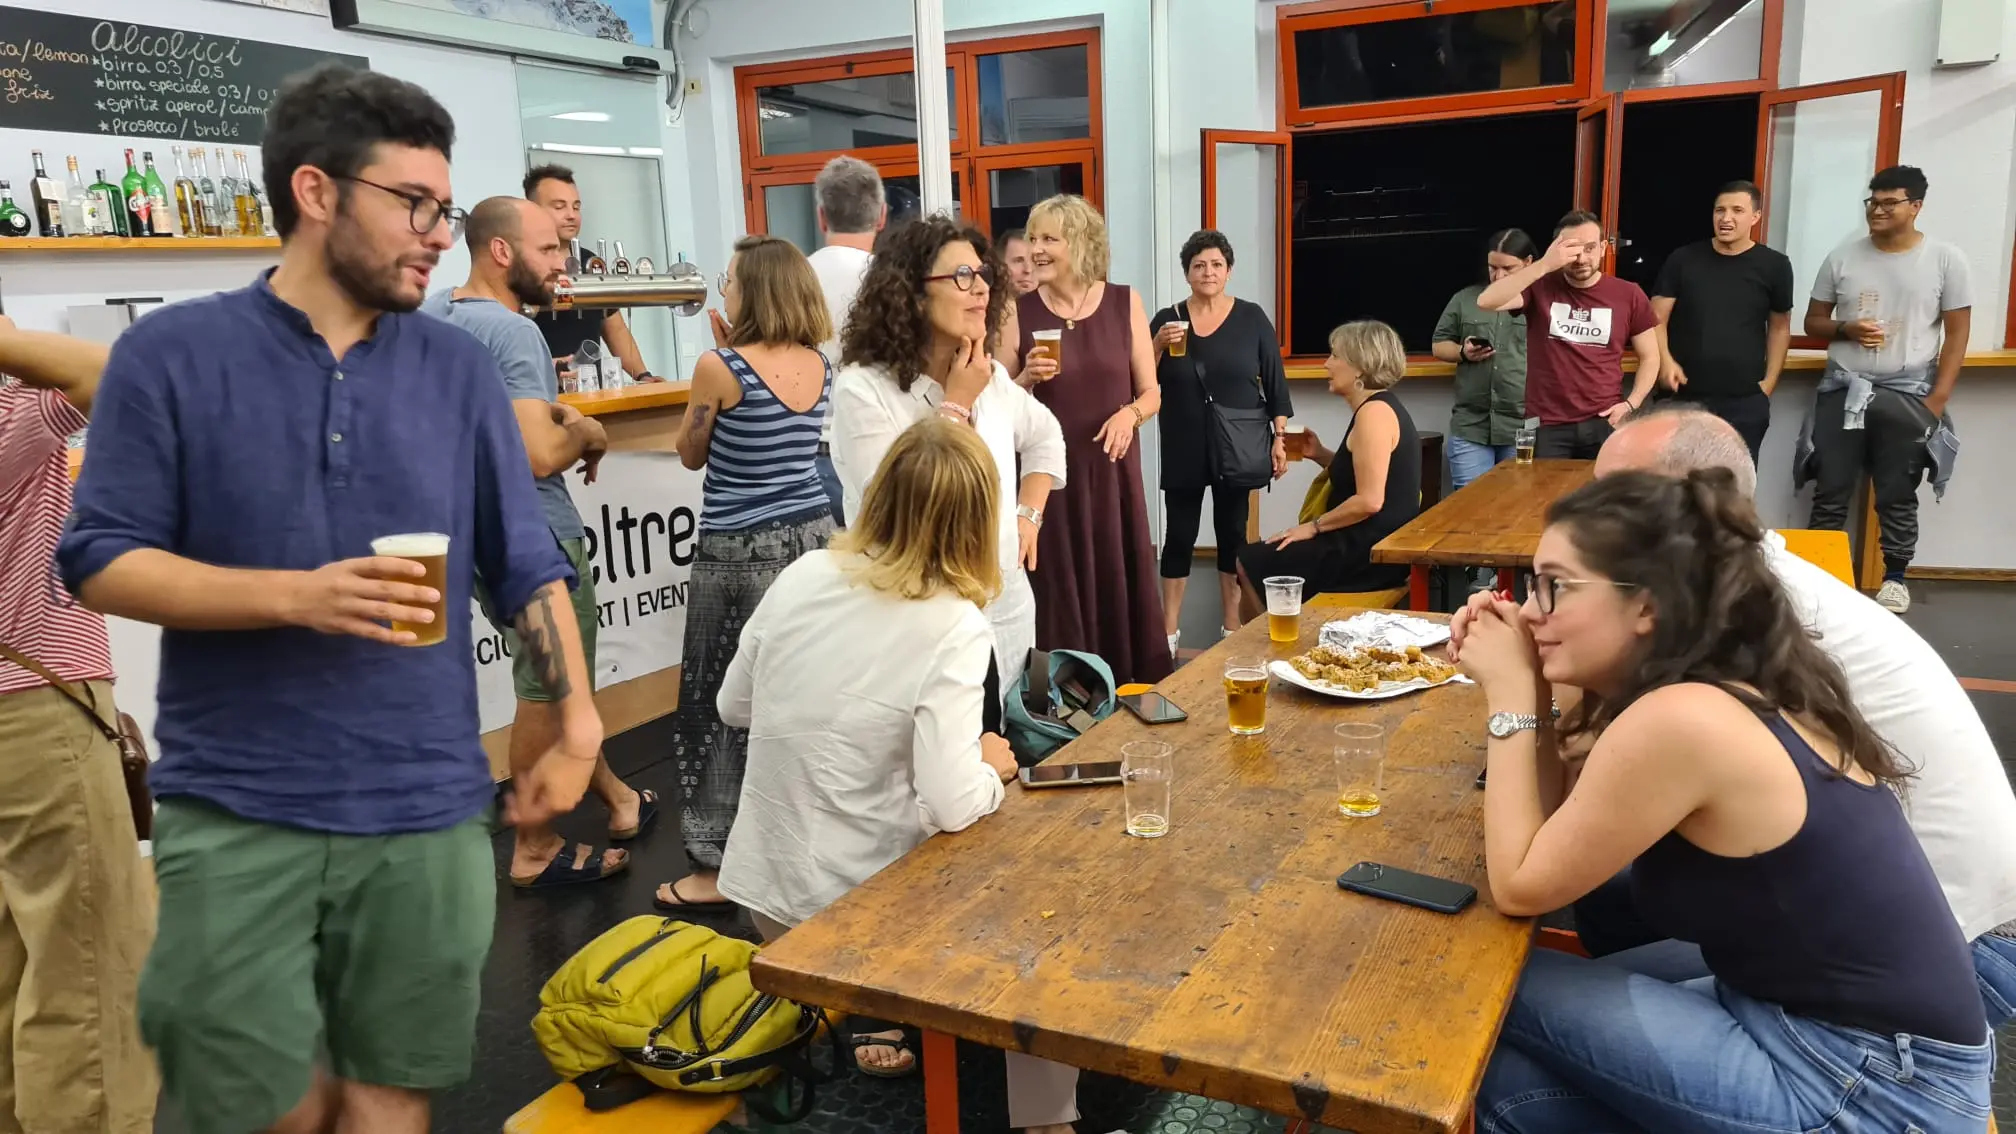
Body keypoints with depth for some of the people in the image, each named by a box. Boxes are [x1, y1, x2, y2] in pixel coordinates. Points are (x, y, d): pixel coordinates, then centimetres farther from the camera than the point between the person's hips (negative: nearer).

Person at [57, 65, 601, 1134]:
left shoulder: (459, 367, 5)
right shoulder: (171, 354, -2)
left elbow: (524, 564, 7)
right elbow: (98, 562, -5)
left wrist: (576, 726, 2)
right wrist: (297, 596, -19)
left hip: (427, 813, 2)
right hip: (234, 814, -2)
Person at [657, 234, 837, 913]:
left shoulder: (720, 368, -13)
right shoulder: (820, 367, 5)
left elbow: (691, 454, 2)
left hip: (741, 552, -6)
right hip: (814, 537, 6)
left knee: (722, 704, 4)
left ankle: (719, 867, 11)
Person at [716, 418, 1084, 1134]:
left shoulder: (803, 576, -5)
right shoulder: (954, 627, -20)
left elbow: (734, 707, 8)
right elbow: (954, 806, -25)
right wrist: (992, 766, -5)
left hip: (760, 890, 6)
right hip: (853, 908, -6)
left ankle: (874, 1015, 33)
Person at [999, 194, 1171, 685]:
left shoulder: (1124, 303, 2)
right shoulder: (1020, 311, 0)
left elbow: (1151, 393, 6)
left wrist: (1129, 414, -14)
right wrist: (1028, 378, -13)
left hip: (1112, 468, 1)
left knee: (1121, 583, 5)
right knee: (1059, 589, 3)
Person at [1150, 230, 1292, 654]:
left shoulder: (1252, 318, 0)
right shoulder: (1166, 319, 2)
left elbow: (1274, 381, 2)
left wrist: (1279, 437, -4)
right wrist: (1159, 346, -16)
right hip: (1183, 450, 0)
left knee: (1232, 534, 8)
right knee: (1180, 536, 2)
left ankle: (1232, 630, 18)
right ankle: (1168, 633, 8)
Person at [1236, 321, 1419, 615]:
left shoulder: (1375, 412, -18)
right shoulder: (1379, 406, 13)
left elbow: (1370, 500, -24)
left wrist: (1314, 526, -13)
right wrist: (1321, 455, 8)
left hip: (1370, 552, -10)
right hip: (1371, 543, 10)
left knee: (1249, 564, -3)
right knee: (1256, 559, 16)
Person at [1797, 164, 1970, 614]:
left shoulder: (1945, 259, -1)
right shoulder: (1842, 258, 3)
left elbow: (1957, 332, -1)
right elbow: (1814, 323, 10)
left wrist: (1937, 400, -8)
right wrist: (1847, 330, -13)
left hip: (1907, 397, -1)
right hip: (1842, 393, 2)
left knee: (1897, 496, 6)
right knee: (1830, 493, 4)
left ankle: (1895, 577, 19)